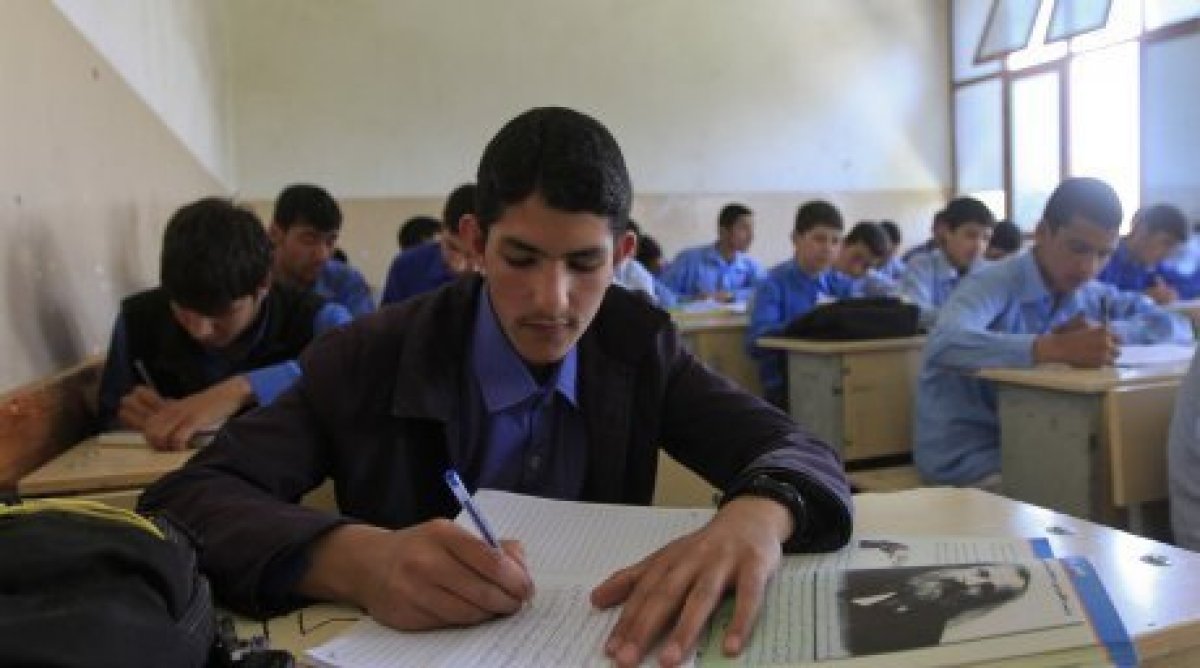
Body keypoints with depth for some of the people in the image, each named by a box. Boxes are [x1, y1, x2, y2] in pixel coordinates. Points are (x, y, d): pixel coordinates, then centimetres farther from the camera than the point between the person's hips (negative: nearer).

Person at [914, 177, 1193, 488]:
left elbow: (1178, 326, 4)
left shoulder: (1093, 296, 4)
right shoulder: (990, 285, -18)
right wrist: (1056, 348, -48)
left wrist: (1109, 331, -15)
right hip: (966, 459, -7)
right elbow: (945, 345, -38)